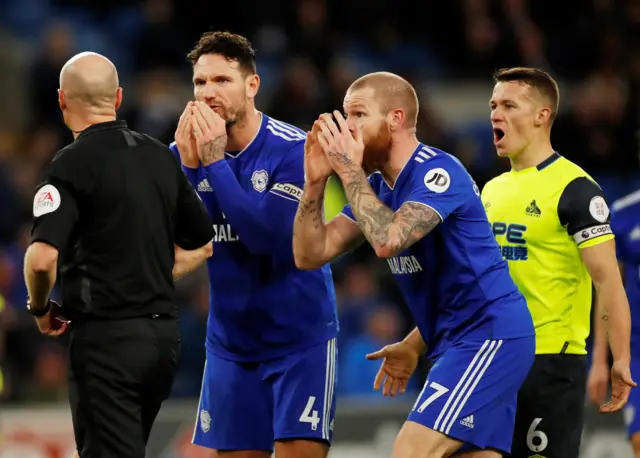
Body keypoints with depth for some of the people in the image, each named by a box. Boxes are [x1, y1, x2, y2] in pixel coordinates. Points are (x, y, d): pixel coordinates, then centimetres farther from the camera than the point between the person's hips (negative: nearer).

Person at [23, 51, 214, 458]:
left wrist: (40, 308, -4)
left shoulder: (72, 164, -12)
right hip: (164, 331, 7)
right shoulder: (162, 157, 10)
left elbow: (42, 257, -22)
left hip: (106, 336, -7)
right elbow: (202, 244, 19)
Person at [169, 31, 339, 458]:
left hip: (299, 340, -5)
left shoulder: (293, 149, -15)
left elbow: (268, 237, -26)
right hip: (230, 342, 5)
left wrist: (215, 163, -25)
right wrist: (189, 166, -18)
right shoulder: (184, 152, -1)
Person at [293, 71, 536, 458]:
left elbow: (388, 240, -29)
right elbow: (310, 255, 8)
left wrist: (349, 170, -19)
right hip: (463, 343, 9)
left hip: (489, 337, -9)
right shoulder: (377, 188, 12)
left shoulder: (438, 172, -14)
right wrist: (315, 181, -5)